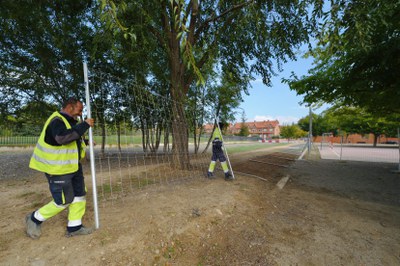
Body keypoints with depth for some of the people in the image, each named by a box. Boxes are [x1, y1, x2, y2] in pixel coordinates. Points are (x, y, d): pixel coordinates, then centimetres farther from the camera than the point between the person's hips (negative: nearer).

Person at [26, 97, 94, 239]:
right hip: (57, 169, -10)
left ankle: (74, 227, 24)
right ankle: (35, 218, 29)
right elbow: (62, 137, -41)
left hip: (72, 166, 10)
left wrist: (86, 142, 8)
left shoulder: (69, 121, 12)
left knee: (80, 195, 11)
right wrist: (84, 125, -35)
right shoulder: (56, 121, -20)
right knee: (64, 201, 2)